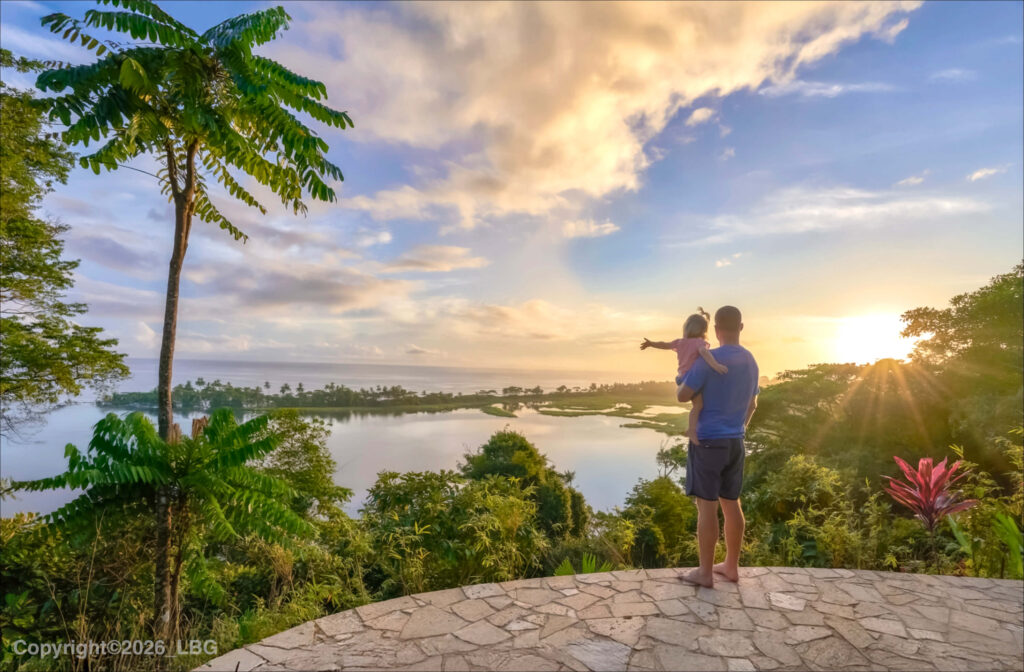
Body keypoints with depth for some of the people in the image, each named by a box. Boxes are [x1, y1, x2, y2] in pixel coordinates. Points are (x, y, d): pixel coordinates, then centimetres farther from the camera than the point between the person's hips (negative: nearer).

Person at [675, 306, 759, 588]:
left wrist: (681, 382, 10)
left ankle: (705, 572, 8)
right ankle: (731, 566, 25)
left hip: (707, 442, -7)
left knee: (706, 506, 0)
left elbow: (683, 396, -13)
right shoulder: (751, 361, 8)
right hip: (735, 442, 8)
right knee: (731, 503, 15)